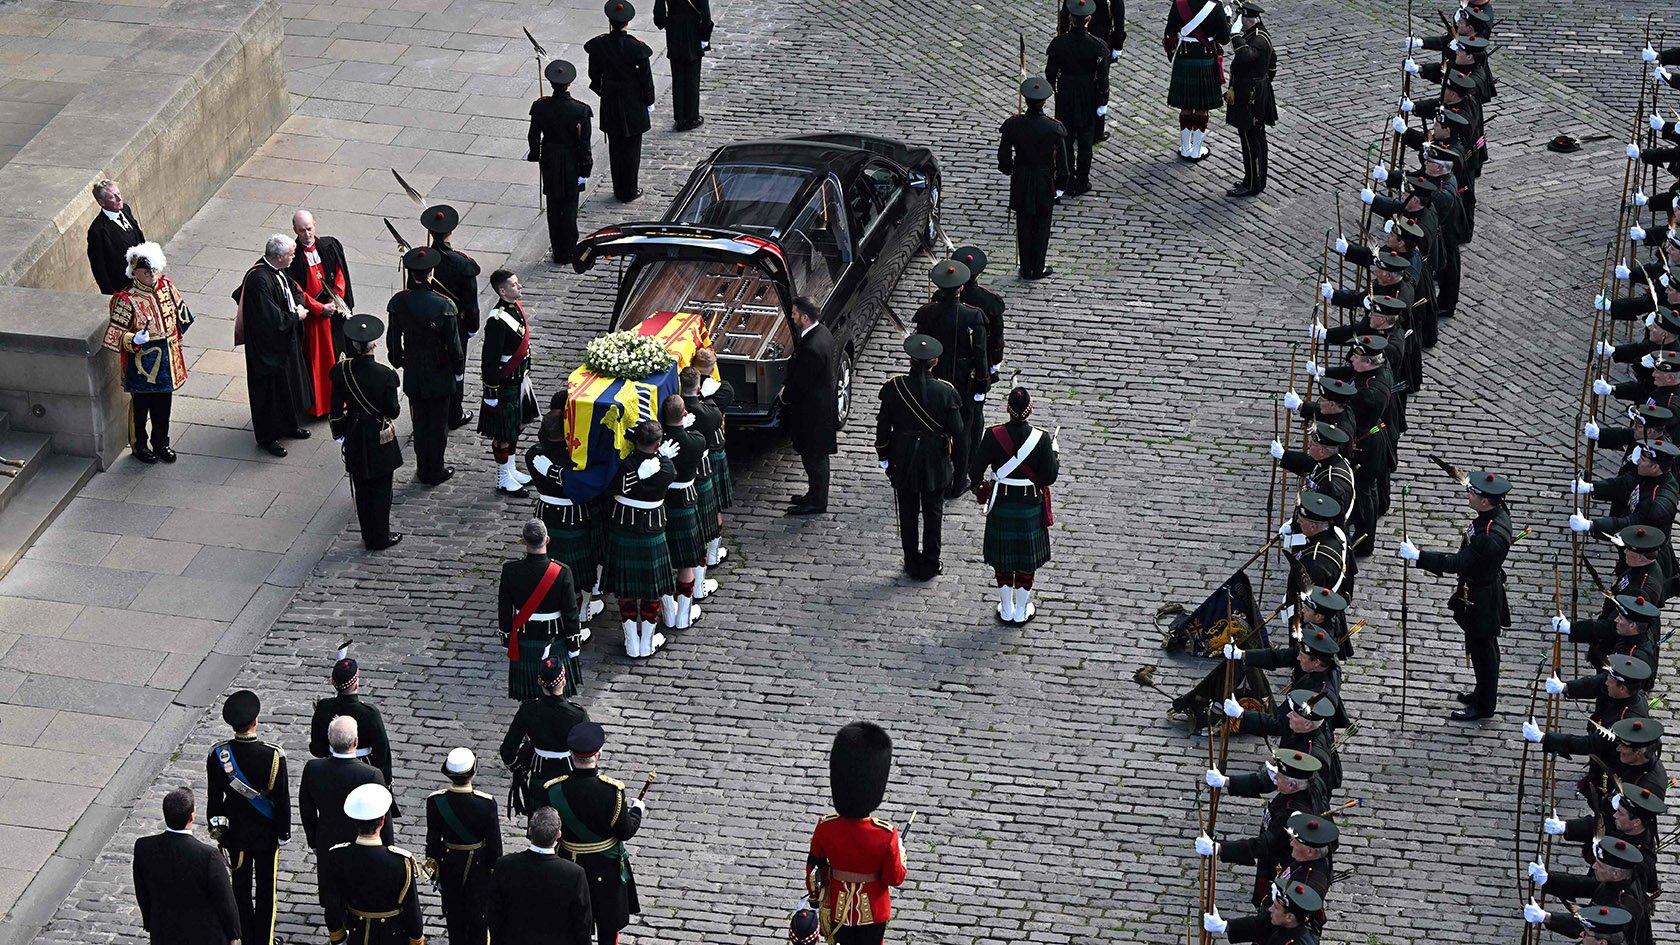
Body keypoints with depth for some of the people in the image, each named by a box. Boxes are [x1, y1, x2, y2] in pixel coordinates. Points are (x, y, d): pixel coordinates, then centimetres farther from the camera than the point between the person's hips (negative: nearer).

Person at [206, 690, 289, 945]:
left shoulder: (217, 755, -17)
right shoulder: (274, 755, -23)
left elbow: (213, 797, -6)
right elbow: (283, 798, -14)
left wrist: (215, 829, 9)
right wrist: (284, 832, 0)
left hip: (235, 832, 2)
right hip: (267, 833, -2)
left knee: (241, 887, 18)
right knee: (266, 889, 15)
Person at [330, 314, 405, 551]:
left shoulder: (341, 371, -13)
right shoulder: (385, 375, -23)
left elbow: (337, 409, -5)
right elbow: (393, 411, -15)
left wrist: (339, 433, 11)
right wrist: (396, 405, 8)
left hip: (355, 439, 3)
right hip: (380, 442, -3)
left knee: (362, 489, 17)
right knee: (380, 490, 12)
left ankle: (369, 537, 27)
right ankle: (380, 538, 21)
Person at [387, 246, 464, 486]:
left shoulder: (399, 302, -13)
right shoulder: (444, 305, -23)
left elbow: (394, 340, -2)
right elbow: (454, 345, -15)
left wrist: (399, 361, 15)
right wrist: (458, 364, 4)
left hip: (413, 374, 3)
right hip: (439, 375, -3)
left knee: (420, 421, 17)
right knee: (438, 422, 12)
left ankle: (423, 469, 26)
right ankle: (435, 471, 22)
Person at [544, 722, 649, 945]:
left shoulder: (553, 790, -20)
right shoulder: (612, 791, -27)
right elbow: (625, 832, -15)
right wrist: (637, 810, 5)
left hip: (570, 864, 2)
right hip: (607, 867, -2)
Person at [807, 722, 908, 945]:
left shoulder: (825, 829, -19)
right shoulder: (886, 835, -27)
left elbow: (814, 867, -4)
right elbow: (894, 878, -16)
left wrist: (814, 895, 13)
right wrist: (900, 854, 3)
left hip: (838, 907, 2)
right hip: (872, 910, -2)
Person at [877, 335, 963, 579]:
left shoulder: (893, 388, -15)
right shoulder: (945, 391, -17)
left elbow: (883, 427, -8)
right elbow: (957, 430, -13)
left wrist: (884, 457, 6)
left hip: (903, 462, 0)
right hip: (935, 463, 0)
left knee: (908, 513, 15)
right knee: (933, 513, 15)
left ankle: (912, 563, 24)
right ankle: (930, 565, 23)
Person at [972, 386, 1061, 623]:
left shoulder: (994, 436, -16)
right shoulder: (1041, 439, -19)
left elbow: (975, 471, -12)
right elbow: (1049, 478, -15)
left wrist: (979, 487, 9)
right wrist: (1055, 454, 3)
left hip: (1001, 505, 1)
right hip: (1030, 506, -1)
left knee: (1002, 559, 17)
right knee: (1027, 559, 16)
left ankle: (1006, 609, 29)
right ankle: (1022, 610, 27)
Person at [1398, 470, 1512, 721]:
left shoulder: (1491, 536, -37)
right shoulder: (1497, 511, -9)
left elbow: (1457, 563, -34)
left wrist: (1417, 555, -32)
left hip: (1480, 600, -9)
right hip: (1485, 589, 9)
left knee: (1481, 649, 10)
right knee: (1483, 646, 26)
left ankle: (1484, 705, 28)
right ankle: (1484, 692, 45)